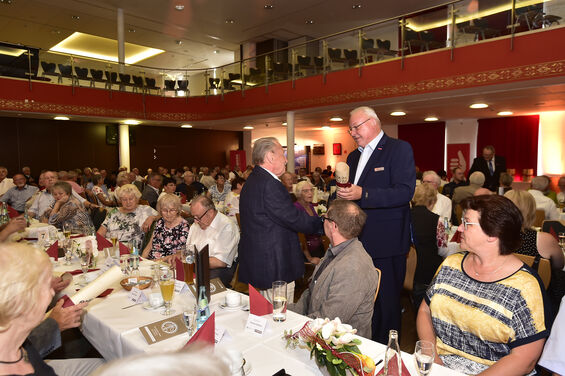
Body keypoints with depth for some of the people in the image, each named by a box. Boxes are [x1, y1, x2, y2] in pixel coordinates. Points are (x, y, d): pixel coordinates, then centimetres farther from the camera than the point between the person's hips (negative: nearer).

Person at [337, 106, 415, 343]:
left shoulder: (399, 149, -7)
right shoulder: (353, 156, 17)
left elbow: (405, 192, -19)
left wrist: (362, 194, -27)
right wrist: (344, 194, 5)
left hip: (386, 243, -7)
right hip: (359, 241, 7)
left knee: (386, 302, 4)